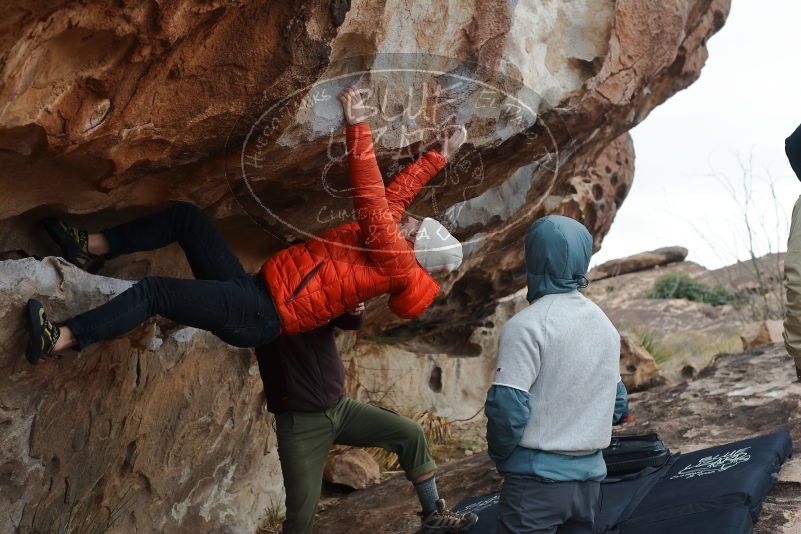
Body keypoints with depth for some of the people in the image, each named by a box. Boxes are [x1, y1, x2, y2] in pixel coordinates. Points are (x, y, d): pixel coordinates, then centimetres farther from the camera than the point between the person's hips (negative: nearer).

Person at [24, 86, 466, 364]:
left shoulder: (395, 263, -11)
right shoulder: (384, 237, 14)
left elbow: (374, 198, -19)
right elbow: (398, 190, 27)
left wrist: (358, 125, -21)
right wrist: (441, 156, 29)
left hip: (258, 314, -10)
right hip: (252, 291, 10)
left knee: (152, 291, -22)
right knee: (186, 217, 9)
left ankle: (55, 341, -22)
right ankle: (90, 248, 11)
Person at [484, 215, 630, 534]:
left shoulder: (527, 325, -15)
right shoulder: (604, 324, 8)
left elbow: (507, 407, -19)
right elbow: (617, 404, 15)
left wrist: (499, 455, -2)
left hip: (536, 479, -7)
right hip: (590, 476, 7)